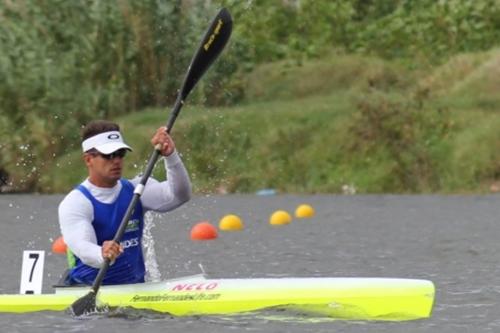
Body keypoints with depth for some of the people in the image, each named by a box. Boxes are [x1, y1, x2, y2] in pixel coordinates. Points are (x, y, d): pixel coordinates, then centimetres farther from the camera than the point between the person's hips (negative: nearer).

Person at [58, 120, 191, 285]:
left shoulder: (135, 190, 9)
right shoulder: (74, 203, -7)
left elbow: (179, 195, -6)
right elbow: (82, 247, -24)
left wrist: (170, 156, -22)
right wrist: (102, 255, -48)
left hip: (135, 287, 3)